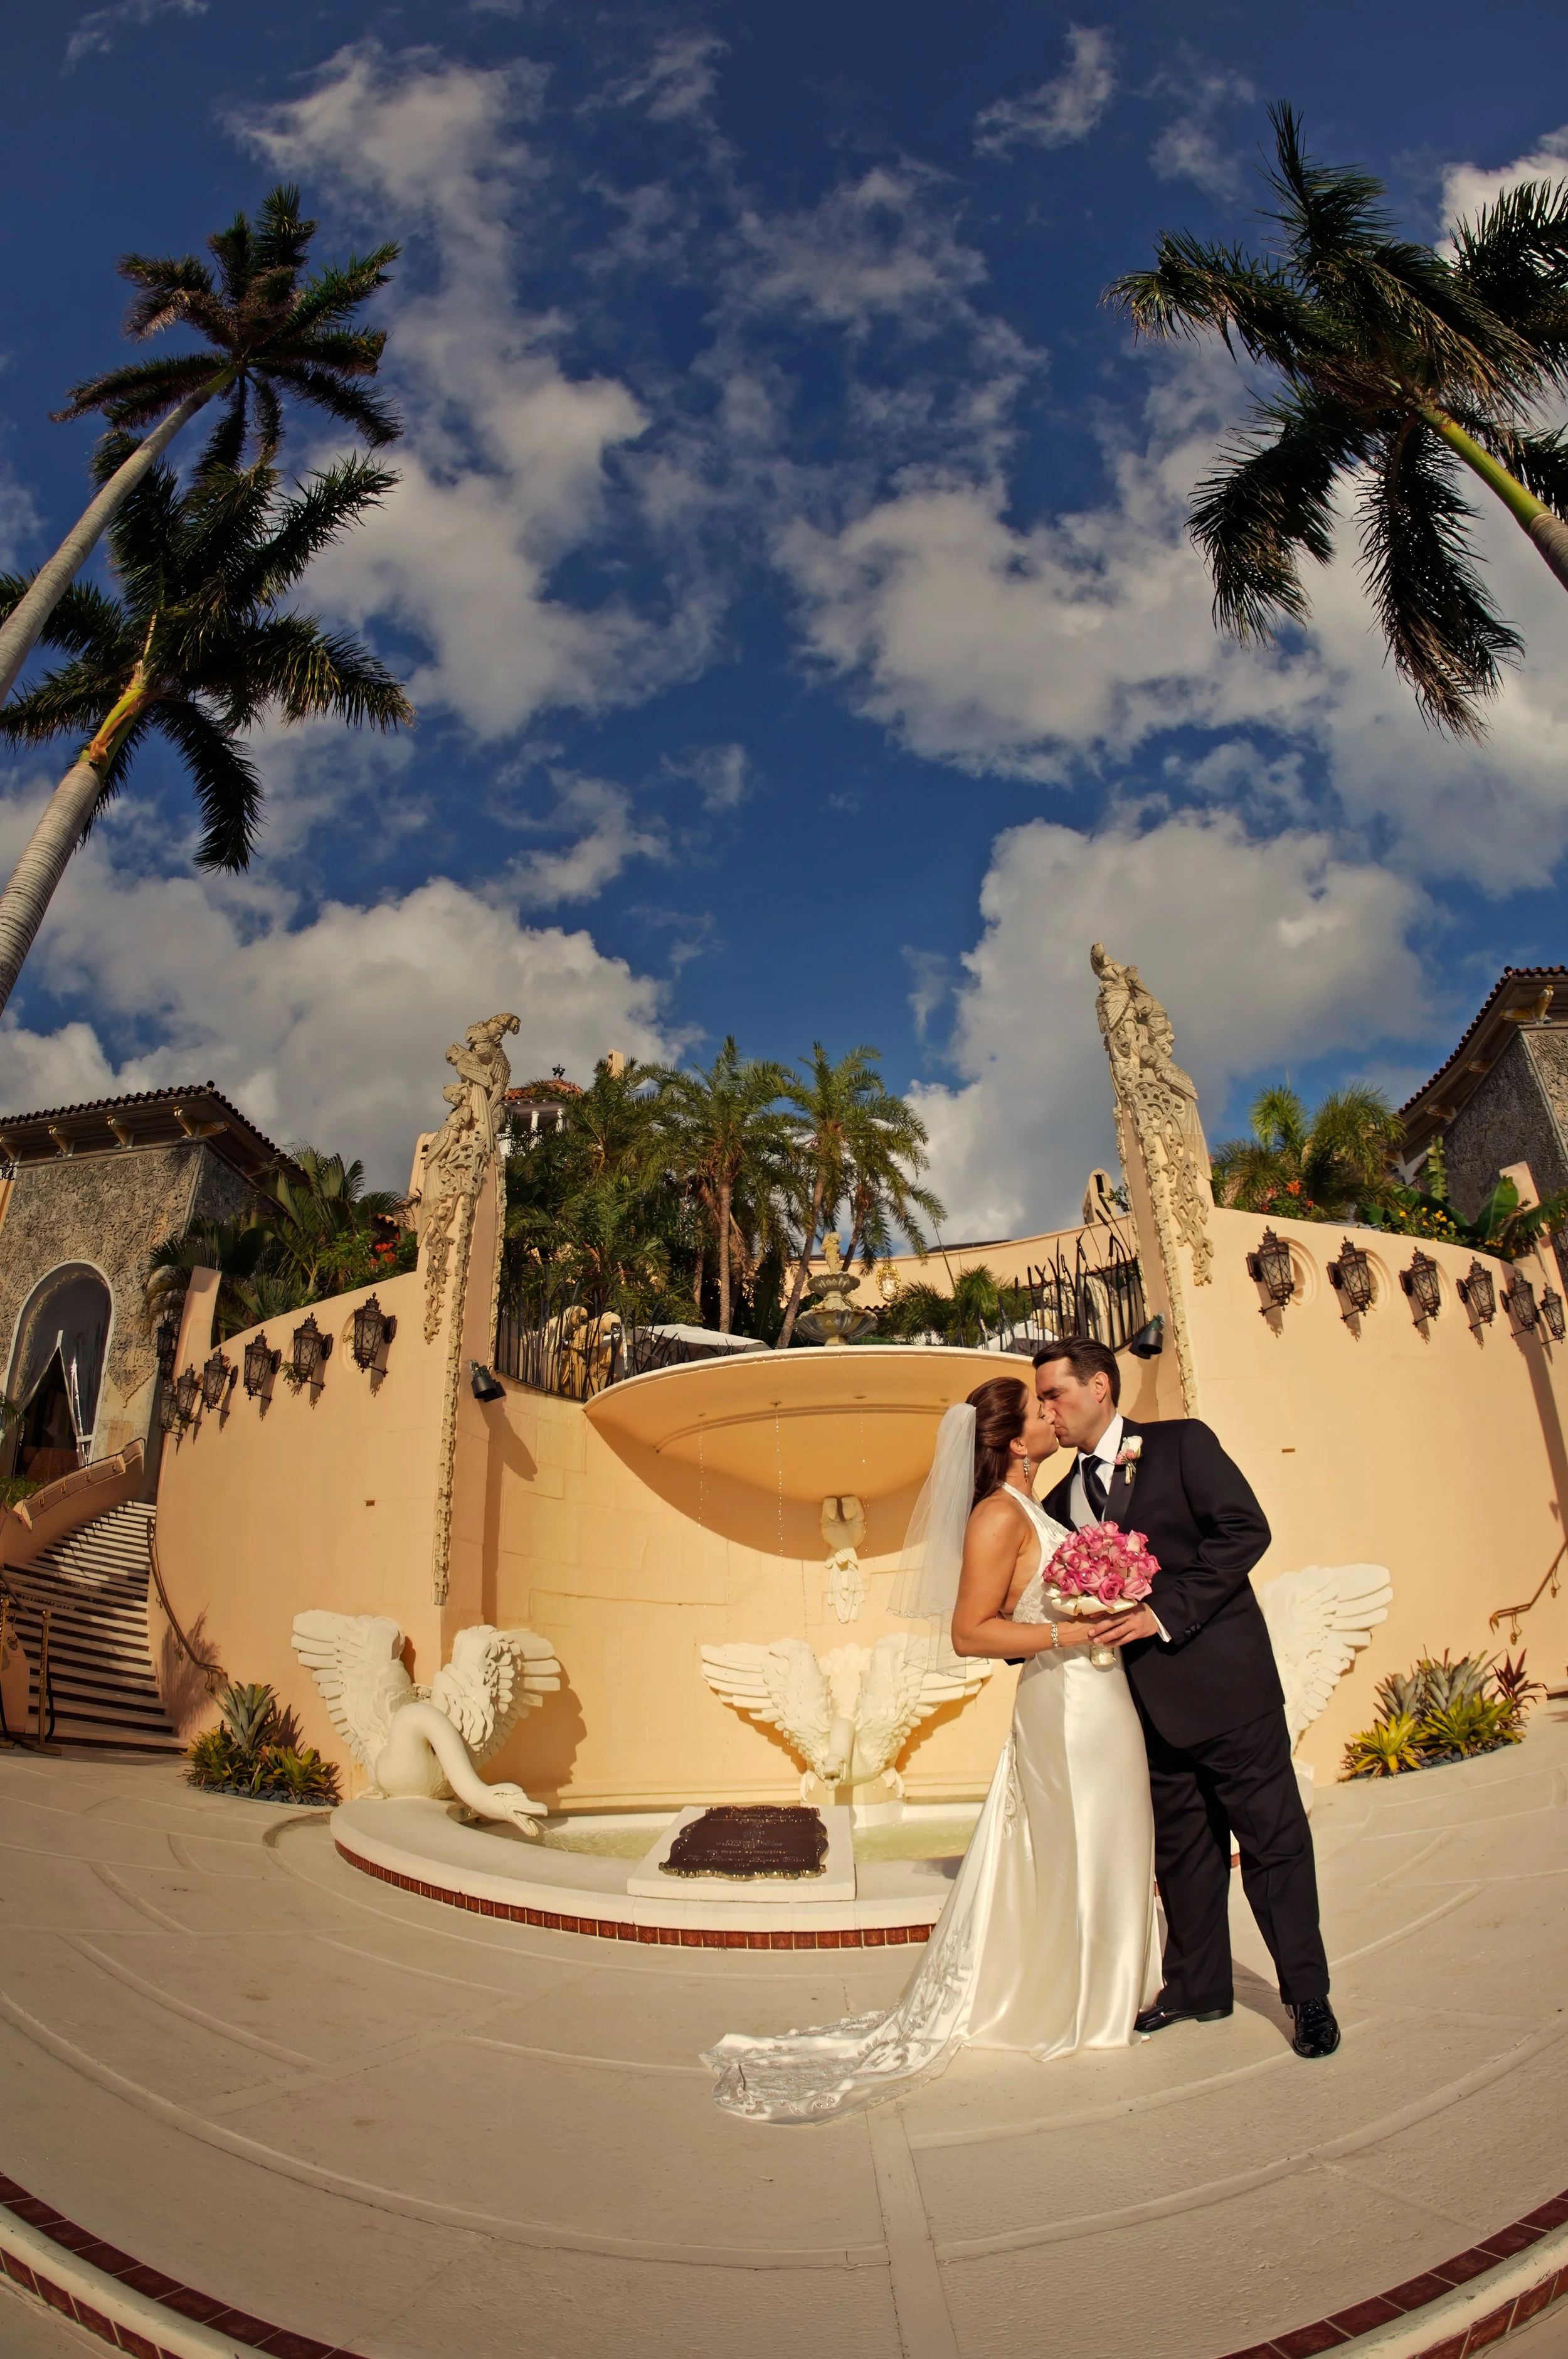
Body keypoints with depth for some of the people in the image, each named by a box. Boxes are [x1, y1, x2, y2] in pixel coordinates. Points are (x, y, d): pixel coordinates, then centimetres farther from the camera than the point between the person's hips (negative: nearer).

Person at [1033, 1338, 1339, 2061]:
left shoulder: (1181, 1443, -6)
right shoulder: (1063, 1499, 10)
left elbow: (1245, 1529, -15)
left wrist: (1166, 1611, -20)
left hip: (1224, 1675, -5)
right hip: (1149, 1696, 5)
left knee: (1271, 1835, 5)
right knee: (1179, 1844, 15)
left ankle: (1307, 1994, 20)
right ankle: (1198, 1984, 31)